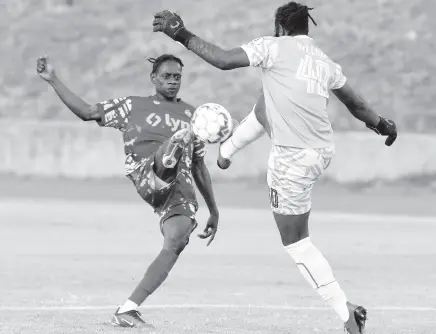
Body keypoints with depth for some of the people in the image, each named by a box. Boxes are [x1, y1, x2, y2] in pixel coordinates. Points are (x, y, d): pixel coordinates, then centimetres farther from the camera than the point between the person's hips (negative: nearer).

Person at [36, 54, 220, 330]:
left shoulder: (191, 115, 27)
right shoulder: (133, 106, 21)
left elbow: (199, 167, 28)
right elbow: (87, 112, 16)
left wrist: (214, 211, 26)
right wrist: (53, 80, 9)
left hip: (181, 191, 3)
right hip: (145, 174, -3)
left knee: (176, 242, -20)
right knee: (183, 135, -32)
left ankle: (127, 311, -13)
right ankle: (170, 156, -75)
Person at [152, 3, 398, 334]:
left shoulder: (274, 47, -8)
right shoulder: (326, 63, 8)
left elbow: (224, 60, -15)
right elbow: (357, 105, 18)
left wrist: (184, 36, -7)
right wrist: (382, 124, 37)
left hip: (293, 160, -7)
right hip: (324, 151, 7)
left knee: (296, 243, 4)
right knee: (265, 107, 34)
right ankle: (227, 149, 61)